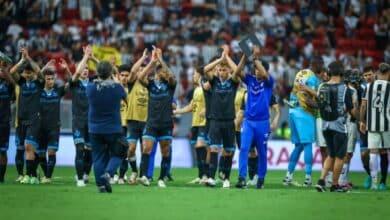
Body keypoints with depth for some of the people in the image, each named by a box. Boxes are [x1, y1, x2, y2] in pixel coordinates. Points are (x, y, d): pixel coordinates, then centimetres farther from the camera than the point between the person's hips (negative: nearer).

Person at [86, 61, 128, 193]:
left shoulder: (90, 87, -9)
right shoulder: (116, 88, -13)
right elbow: (125, 96, 8)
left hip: (95, 130, 2)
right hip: (113, 128, -2)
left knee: (99, 157, 10)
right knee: (117, 155, 12)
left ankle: (101, 184, 6)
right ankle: (107, 173, -13)